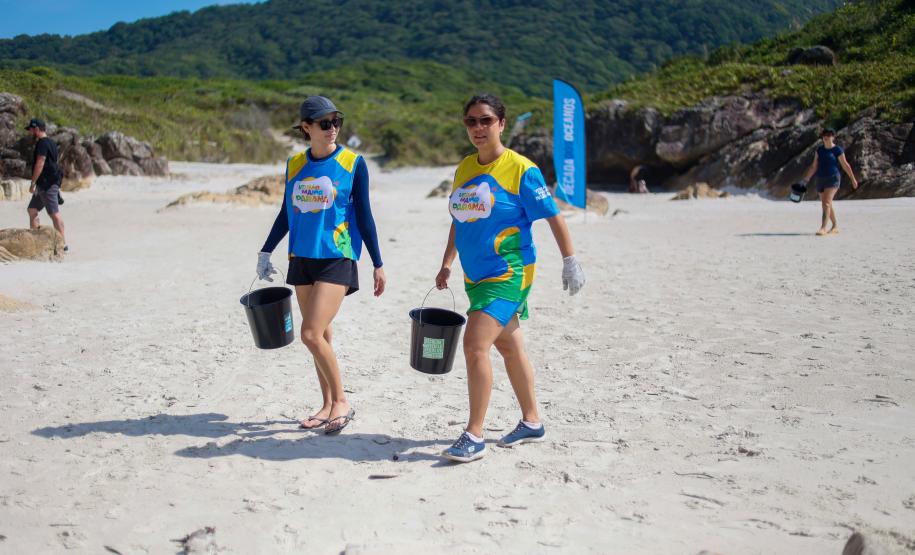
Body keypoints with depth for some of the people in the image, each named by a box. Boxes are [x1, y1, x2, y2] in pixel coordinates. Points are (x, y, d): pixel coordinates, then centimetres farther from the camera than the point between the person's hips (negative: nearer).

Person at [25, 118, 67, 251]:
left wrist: (32, 183, -17)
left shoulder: (42, 143, -13)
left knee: (54, 213, -11)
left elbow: (40, 164, -20)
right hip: (44, 184, 11)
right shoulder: (51, 142, 18)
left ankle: (63, 244, -12)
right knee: (32, 210, 15)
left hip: (48, 184, -11)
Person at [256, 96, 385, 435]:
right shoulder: (294, 165, 8)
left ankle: (341, 402, 1)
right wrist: (266, 252, 18)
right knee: (320, 335, 10)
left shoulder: (353, 163, -3)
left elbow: (364, 215, -1)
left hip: (337, 257, -5)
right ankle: (328, 406, 22)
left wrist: (377, 264, -2)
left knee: (312, 334, -14)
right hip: (302, 258, 5)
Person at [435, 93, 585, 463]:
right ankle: (531, 423, 30)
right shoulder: (464, 168, 8)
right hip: (476, 275, 8)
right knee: (509, 348, 16)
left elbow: (553, 216, -8)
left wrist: (570, 261, -10)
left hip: (508, 273, -7)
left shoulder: (520, 169, -11)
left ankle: (474, 437, -9)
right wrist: (447, 264, 19)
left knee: (475, 345, -17)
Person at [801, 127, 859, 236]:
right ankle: (835, 227, 27)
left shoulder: (837, 150, -5)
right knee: (827, 204, 12)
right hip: (820, 179, 6)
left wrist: (853, 179, 7)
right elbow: (814, 166, 13)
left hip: (833, 179, -6)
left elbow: (845, 165, 1)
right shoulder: (819, 150, 10)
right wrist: (806, 179, 8)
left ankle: (823, 228, -24)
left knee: (826, 202, -19)